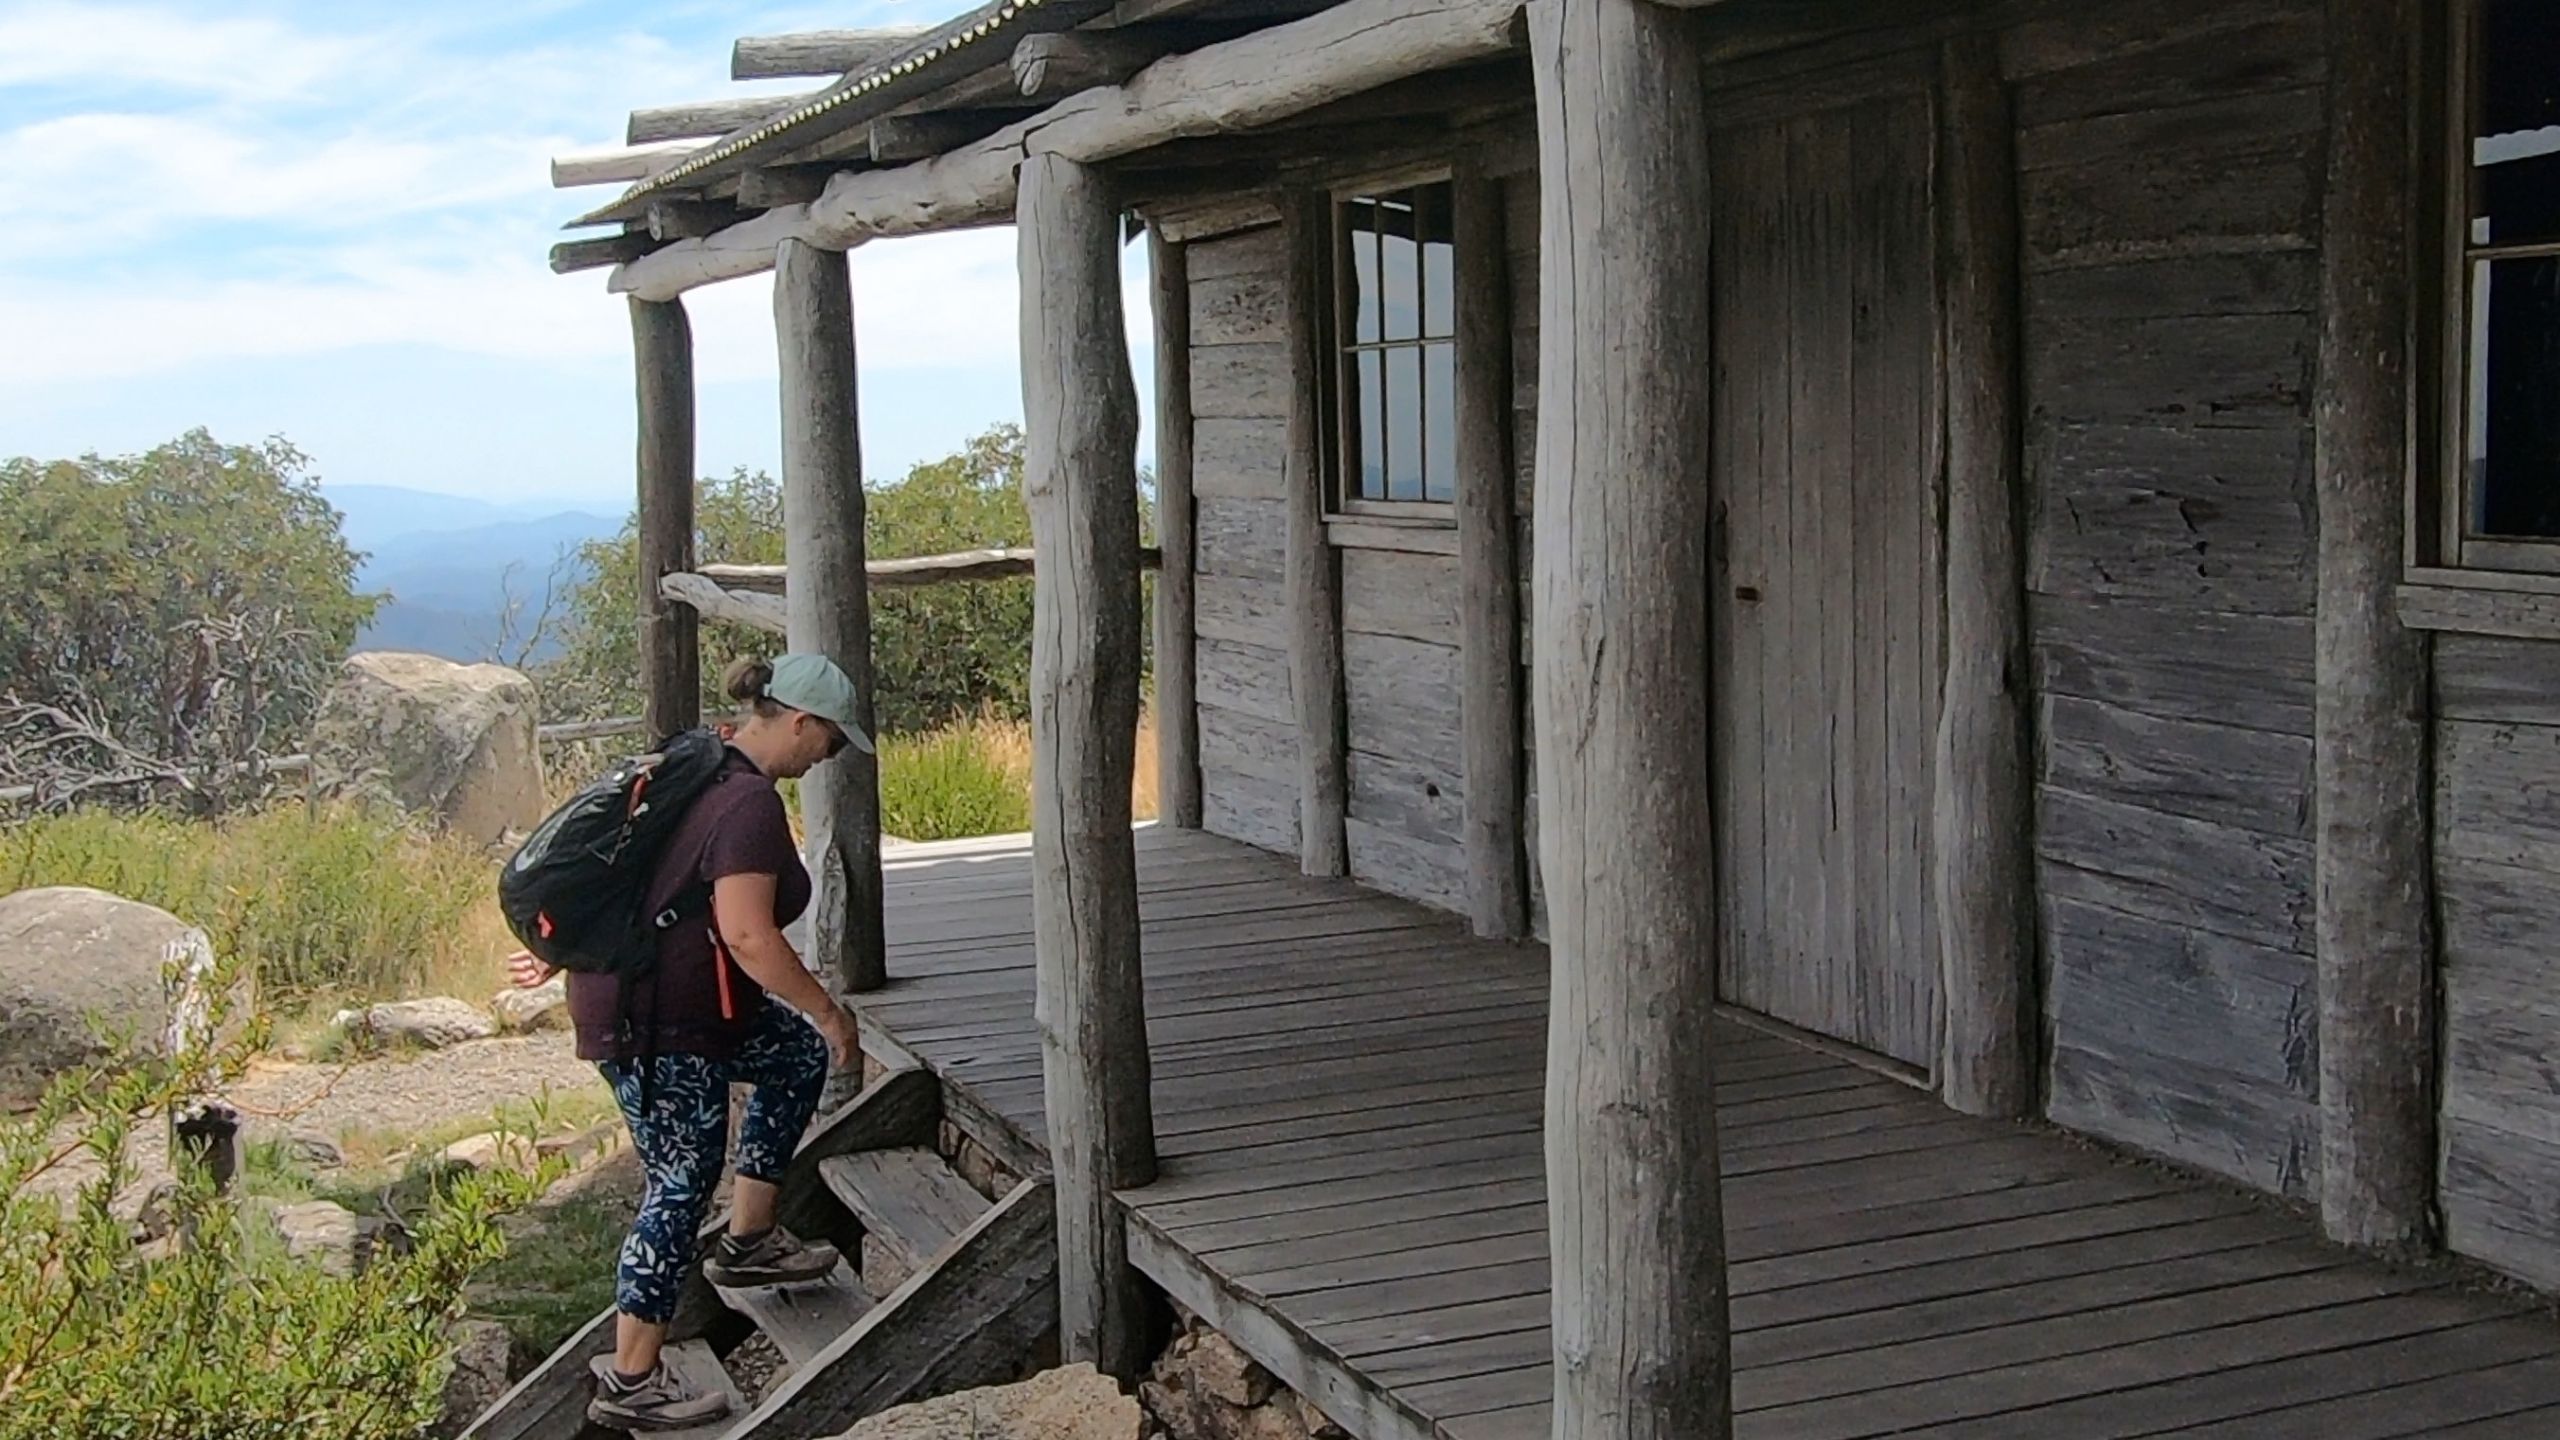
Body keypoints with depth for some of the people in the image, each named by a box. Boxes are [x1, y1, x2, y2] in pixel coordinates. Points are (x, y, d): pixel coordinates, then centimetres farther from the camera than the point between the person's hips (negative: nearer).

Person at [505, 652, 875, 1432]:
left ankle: (747, 1241, 26)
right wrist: (828, 1010, -16)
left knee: (798, 1053, 21)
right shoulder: (751, 804, -20)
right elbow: (747, 935, -26)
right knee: (682, 1185, -2)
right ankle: (631, 1384, 7)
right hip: (655, 1026, -10)